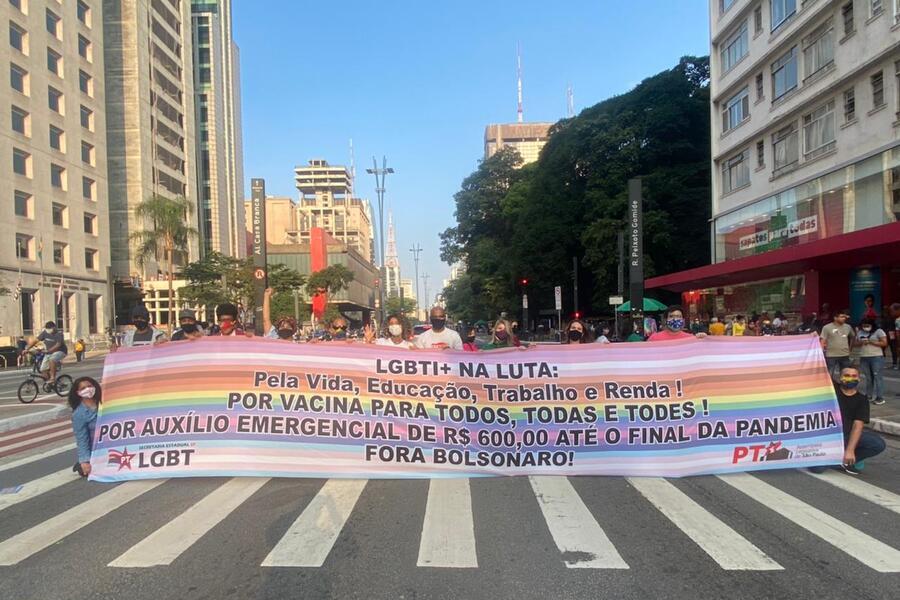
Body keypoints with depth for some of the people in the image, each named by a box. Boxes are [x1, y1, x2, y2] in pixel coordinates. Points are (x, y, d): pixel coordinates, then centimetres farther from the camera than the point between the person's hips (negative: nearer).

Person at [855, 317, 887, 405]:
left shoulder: (879, 331, -4)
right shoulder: (859, 332, 11)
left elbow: (884, 343, -10)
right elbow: (855, 344, 14)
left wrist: (871, 342, -16)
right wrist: (861, 342, -8)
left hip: (877, 357, -5)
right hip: (864, 358, 5)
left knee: (877, 377, -6)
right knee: (868, 377, 11)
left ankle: (880, 397, -5)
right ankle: (869, 395, 18)